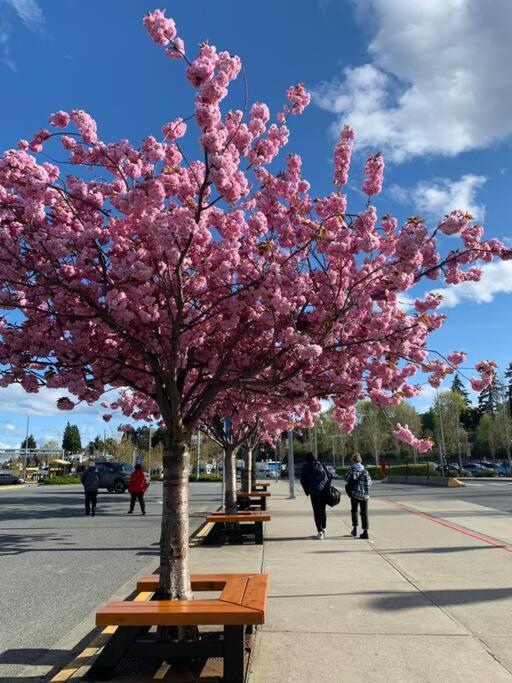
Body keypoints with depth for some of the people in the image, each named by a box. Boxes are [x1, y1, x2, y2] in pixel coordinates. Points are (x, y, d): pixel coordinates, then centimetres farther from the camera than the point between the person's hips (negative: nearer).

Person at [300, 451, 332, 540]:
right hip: (325, 490, 3)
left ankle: (320, 532, -6)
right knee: (323, 509, 17)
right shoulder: (321, 465, 15)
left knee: (316, 510, 1)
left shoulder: (306, 466, 7)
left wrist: (307, 491, 12)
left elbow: (303, 480, 2)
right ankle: (324, 529, 25)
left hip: (314, 490, -3)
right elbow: (330, 475, 9)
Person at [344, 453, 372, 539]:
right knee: (364, 512, 5)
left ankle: (355, 529, 15)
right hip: (365, 494, 2)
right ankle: (365, 531, -1)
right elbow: (369, 482, 5)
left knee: (354, 510, 16)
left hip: (355, 493, -2)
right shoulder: (365, 470, 5)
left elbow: (347, 479, -11)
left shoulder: (352, 469, -6)